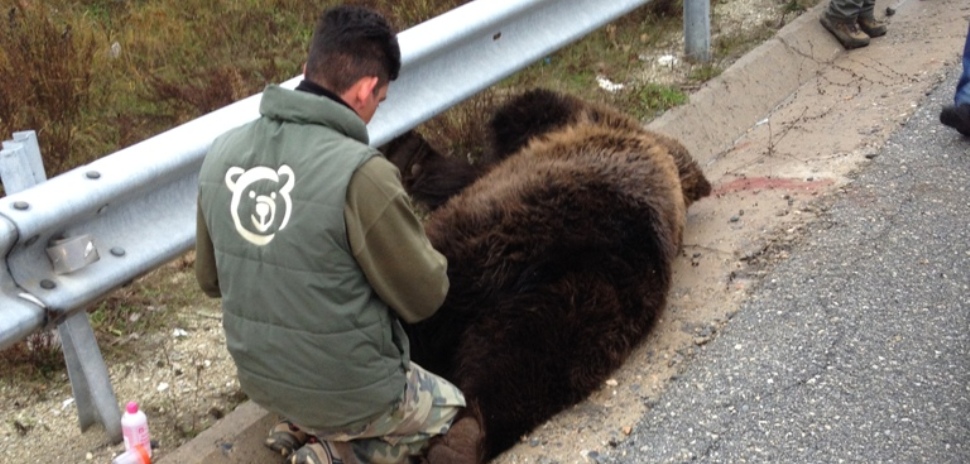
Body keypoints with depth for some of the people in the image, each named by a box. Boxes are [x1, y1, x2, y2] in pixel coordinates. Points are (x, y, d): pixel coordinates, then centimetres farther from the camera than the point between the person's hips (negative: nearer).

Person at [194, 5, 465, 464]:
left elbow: (210, 279, 5)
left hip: (263, 381, 7)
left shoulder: (222, 153, -7)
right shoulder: (361, 174, -28)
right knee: (444, 407, 24)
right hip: (349, 392, -7)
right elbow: (425, 295, -15)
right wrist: (422, 254, 6)